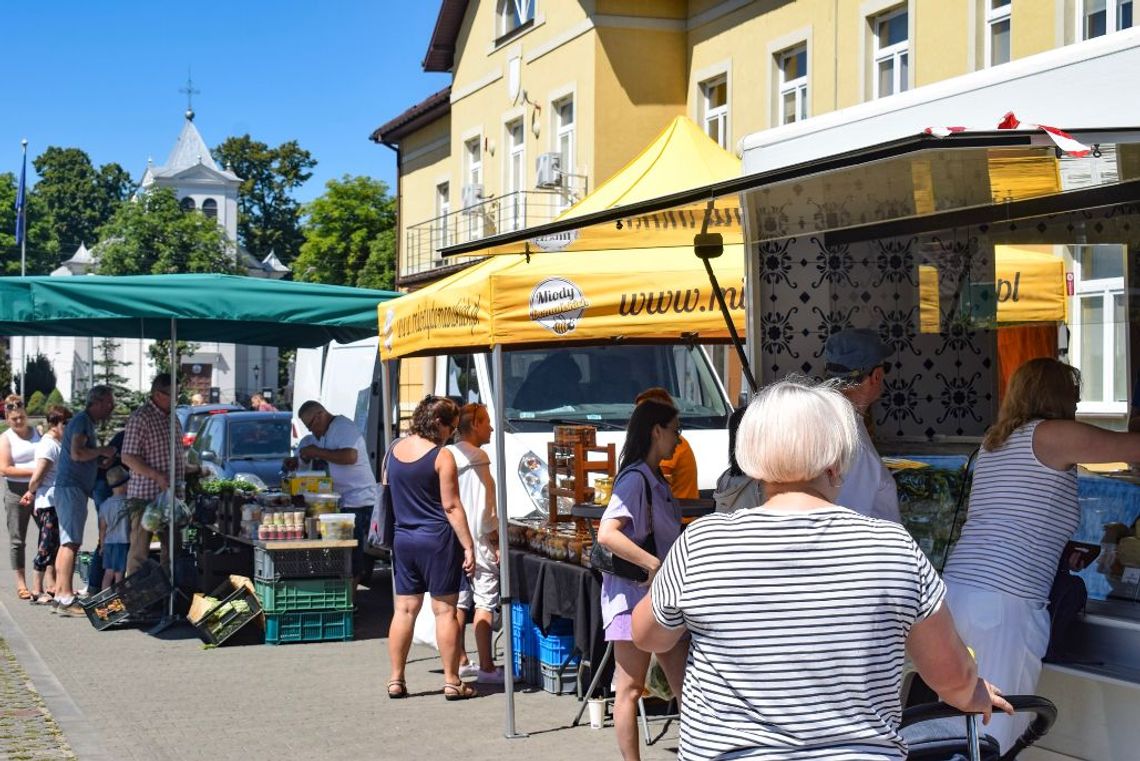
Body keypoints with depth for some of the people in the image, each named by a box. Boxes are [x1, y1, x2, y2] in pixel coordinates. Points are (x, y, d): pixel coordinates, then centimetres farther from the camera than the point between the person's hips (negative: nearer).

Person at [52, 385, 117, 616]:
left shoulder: (87, 423, 21)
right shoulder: (82, 421, -11)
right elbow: (77, 453, -24)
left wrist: (102, 458, 16)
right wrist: (102, 451, -12)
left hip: (76, 489, 11)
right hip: (71, 487, -11)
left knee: (67, 543, 12)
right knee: (70, 543, -13)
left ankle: (60, 596, 16)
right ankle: (66, 599, -16)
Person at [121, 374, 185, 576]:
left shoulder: (172, 418, 13)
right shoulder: (140, 418, -13)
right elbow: (128, 458, -17)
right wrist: (158, 476, -23)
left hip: (170, 495, 8)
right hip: (146, 496, -8)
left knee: (172, 546, 12)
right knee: (140, 549, -1)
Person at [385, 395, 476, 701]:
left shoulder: (395, 449, 7)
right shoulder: (441, 456, -12)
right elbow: (451, 506, -13)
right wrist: (468, 546, -10)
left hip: (403, 538, 6)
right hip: (438, 539, -6)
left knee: (404, 609, 10)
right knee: (445, 610, 1)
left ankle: (396, 680, 13)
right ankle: (452, 682, 5)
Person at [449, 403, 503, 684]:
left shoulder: (447, 455, 11)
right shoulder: (477, 457, -13)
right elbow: (483, 505, -16)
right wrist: (495, 539, -8)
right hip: (477, 539, -8)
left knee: (459, 602, 12)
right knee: (485, 601, -5)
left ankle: (461, 662, 19)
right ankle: (486, 668, -4)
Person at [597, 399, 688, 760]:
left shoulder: (656, 480, 14)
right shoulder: (634, 479, -14)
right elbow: (607, 533, -26)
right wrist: (656, 565, -30)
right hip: (634, 594, -9)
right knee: (631, 688, -2)